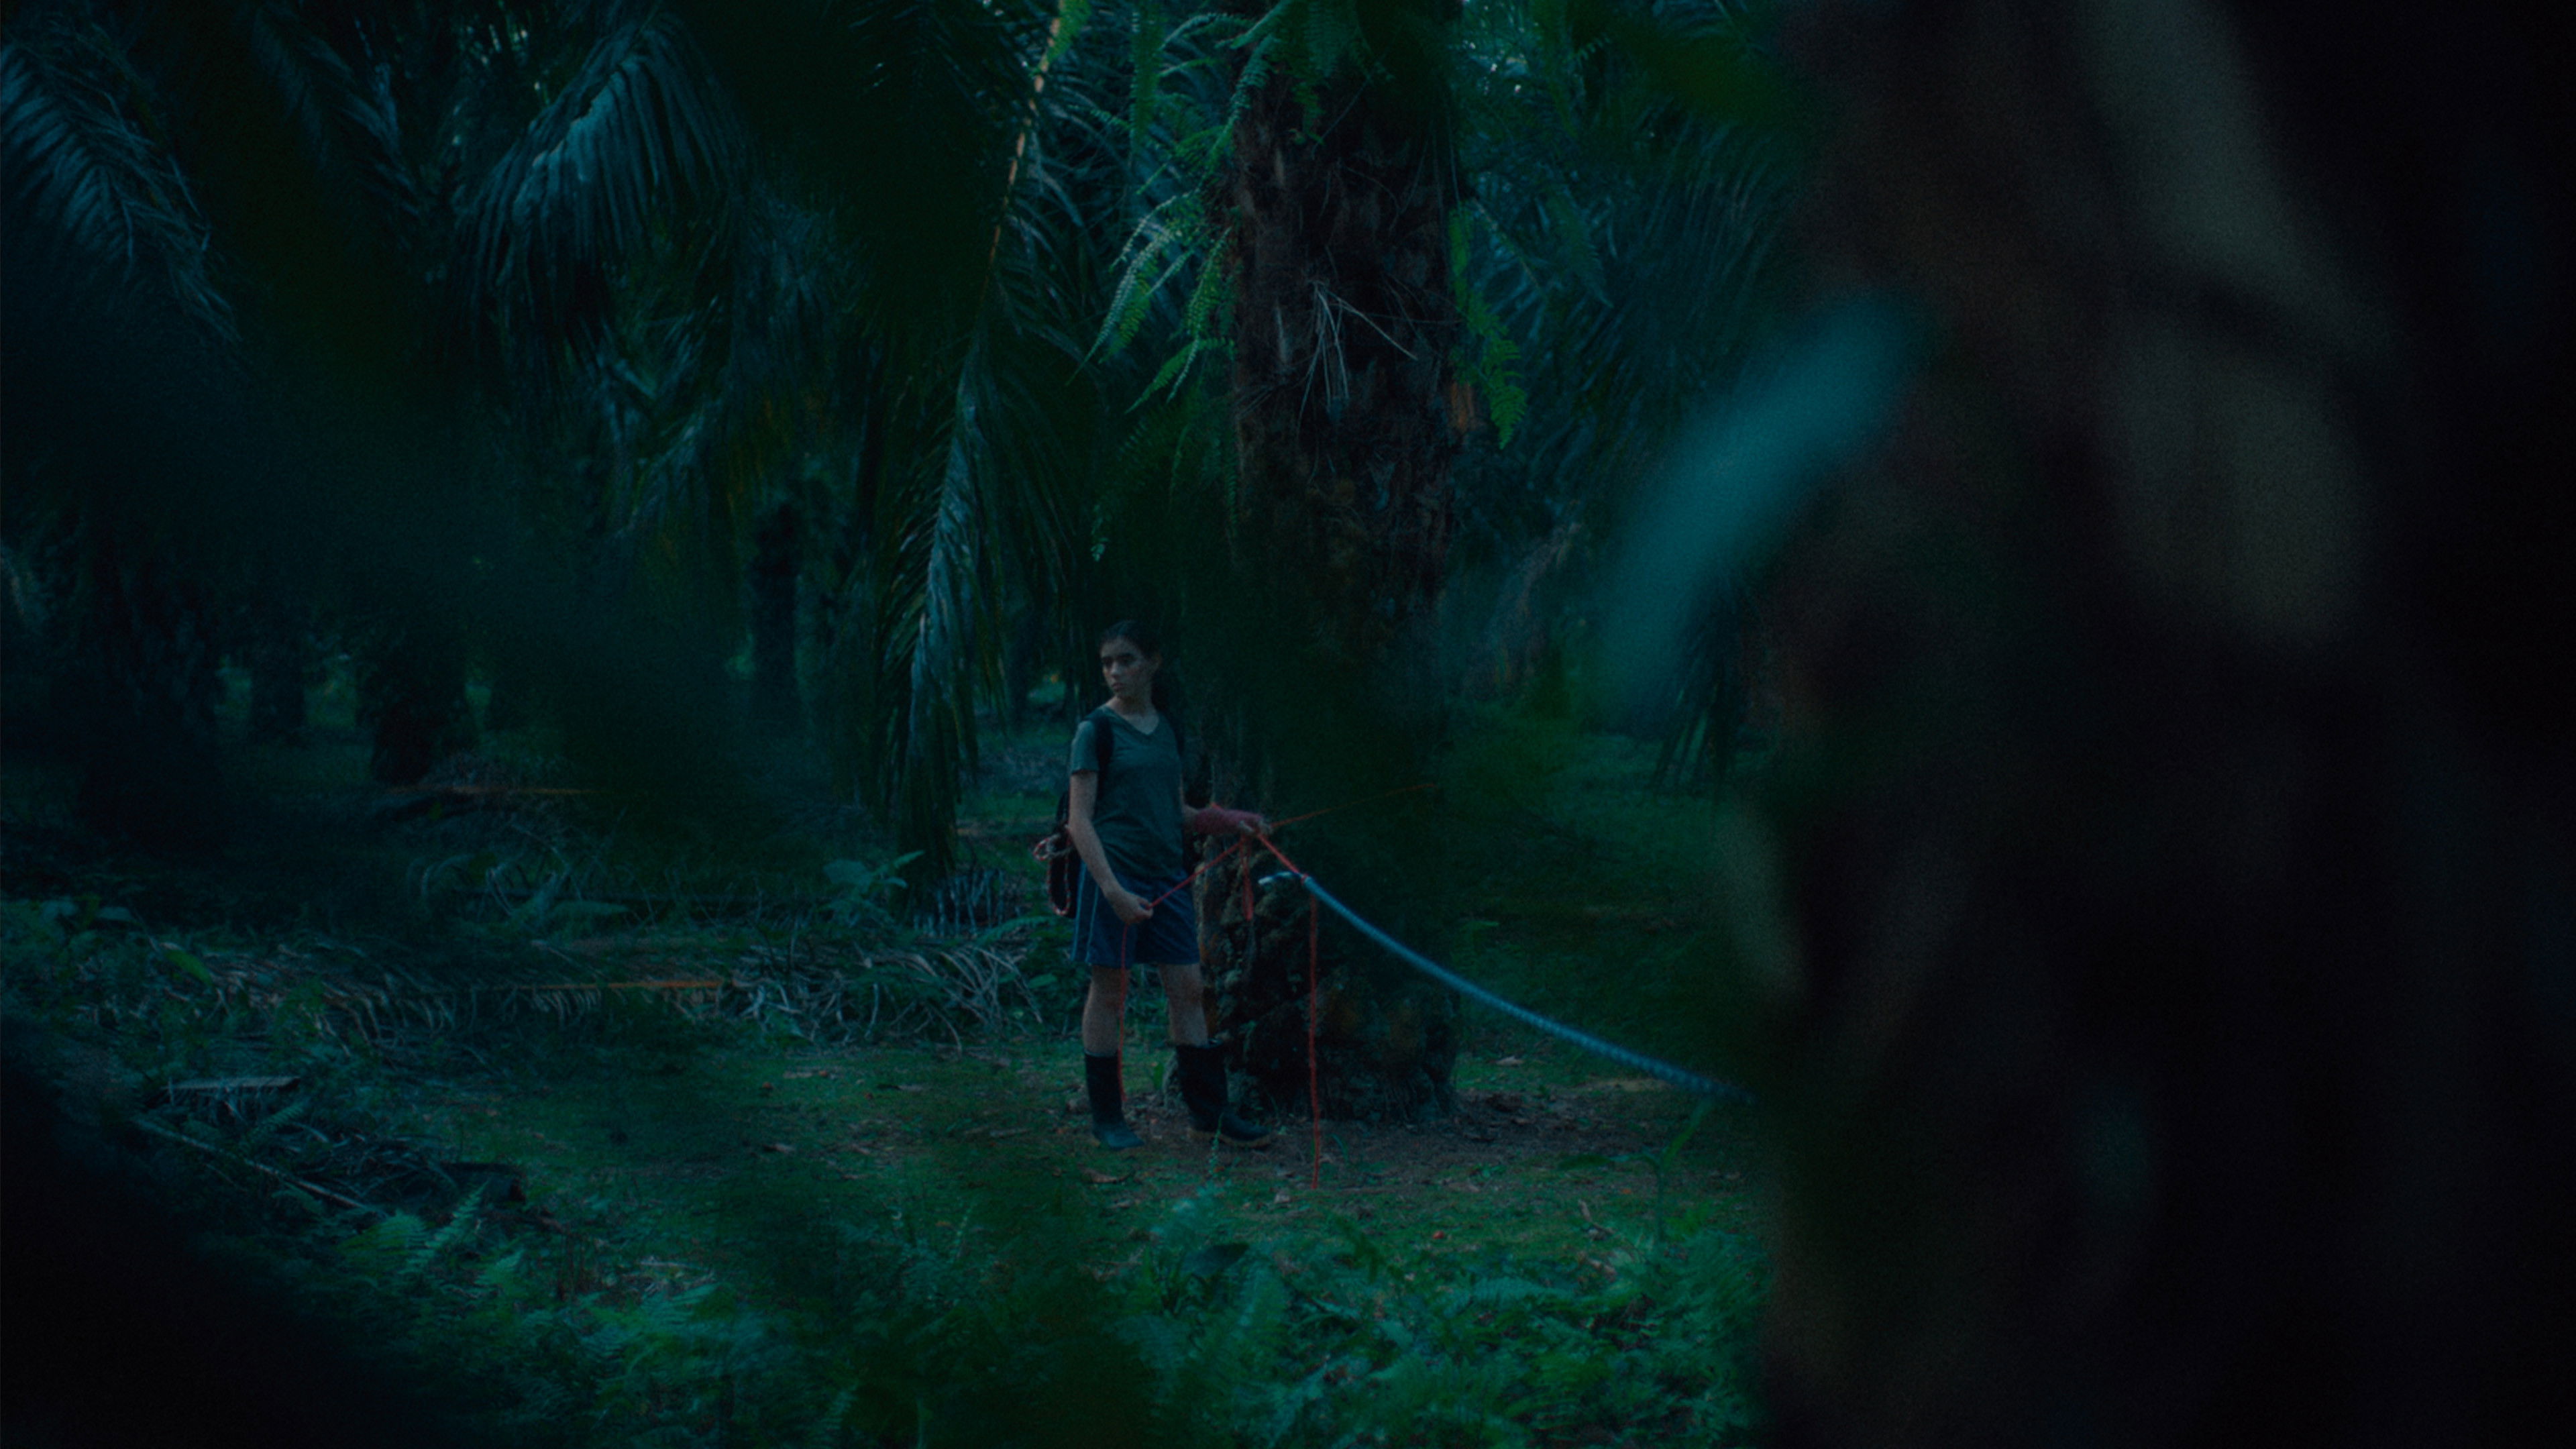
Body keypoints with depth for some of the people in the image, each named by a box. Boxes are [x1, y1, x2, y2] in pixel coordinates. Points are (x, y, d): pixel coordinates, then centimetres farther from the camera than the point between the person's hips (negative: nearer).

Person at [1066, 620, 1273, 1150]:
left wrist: (1229, 821, 5)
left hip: (1165, 873, 5)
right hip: (1114, 872, -5)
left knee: (1188, 988, 3)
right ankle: (1106, 1116, 10)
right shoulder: (1097, 730, -6)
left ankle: (1208, 1114, 8)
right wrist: (1112, 888, -19)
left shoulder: (1167, 730, 12)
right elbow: (1079, 820, -11)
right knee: (1109, 991, 1)